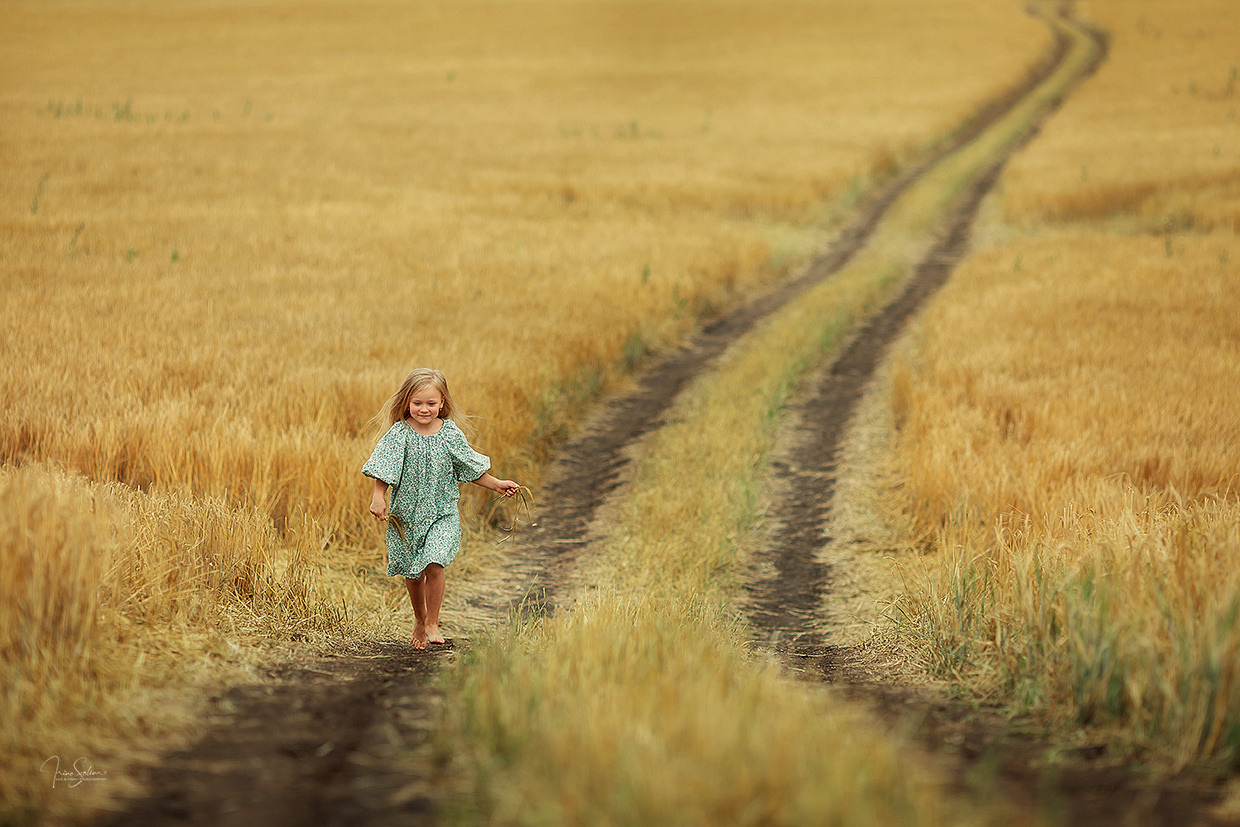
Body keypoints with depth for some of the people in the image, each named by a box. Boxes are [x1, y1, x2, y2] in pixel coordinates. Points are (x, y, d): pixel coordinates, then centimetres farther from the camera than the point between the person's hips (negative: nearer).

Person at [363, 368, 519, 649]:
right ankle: (419, 619, 34)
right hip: (407, 512, 1)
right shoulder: (399, 434, -7)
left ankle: (432, 623, -2)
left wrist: (497, 484, 3)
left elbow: (472, 469, 8)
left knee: (433, 565, -17)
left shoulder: (450, 435, -3)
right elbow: (384, 471, -7)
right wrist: (378, 498, -20)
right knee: (412, 573, 10)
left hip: (442, 512, -1)